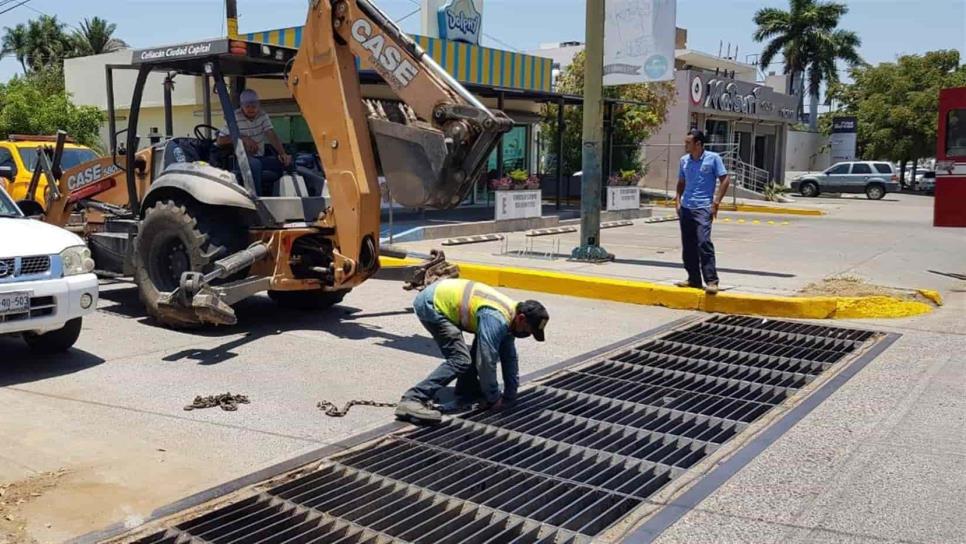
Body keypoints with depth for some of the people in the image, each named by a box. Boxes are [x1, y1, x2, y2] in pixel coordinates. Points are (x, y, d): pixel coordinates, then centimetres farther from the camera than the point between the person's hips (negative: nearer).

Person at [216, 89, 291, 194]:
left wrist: (283, 153, -23)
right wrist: (243, 139, -18)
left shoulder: (262, 116, 7)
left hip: (260, 158, 5)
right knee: (255, 164, -38)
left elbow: (272, 136, -5)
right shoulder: (234, 118, -7)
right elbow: (220, 140, -9)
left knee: (285, 163, -17)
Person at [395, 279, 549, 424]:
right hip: (431, 304, -10)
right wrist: (493, 399, -9)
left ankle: (467, 393, 20)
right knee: (460, 360, -18)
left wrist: (510, 395, 18)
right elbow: (487, 361, -22)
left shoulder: (508, 316, 5)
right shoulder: (496, 319, -25)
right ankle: (412, 400, -24)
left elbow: (509, 358, 16)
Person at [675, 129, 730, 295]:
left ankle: (711, 281, -14)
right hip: (685, 208, 6)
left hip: (703, 208, -6)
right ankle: (693, 279, 19)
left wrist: (716, 202, -10)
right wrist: (678, 199, 9)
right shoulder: (684, 160, 12)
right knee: (688, 246, 8)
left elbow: (724, 180, -2)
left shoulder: (713, 158, -3)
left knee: (704, 243, -17)